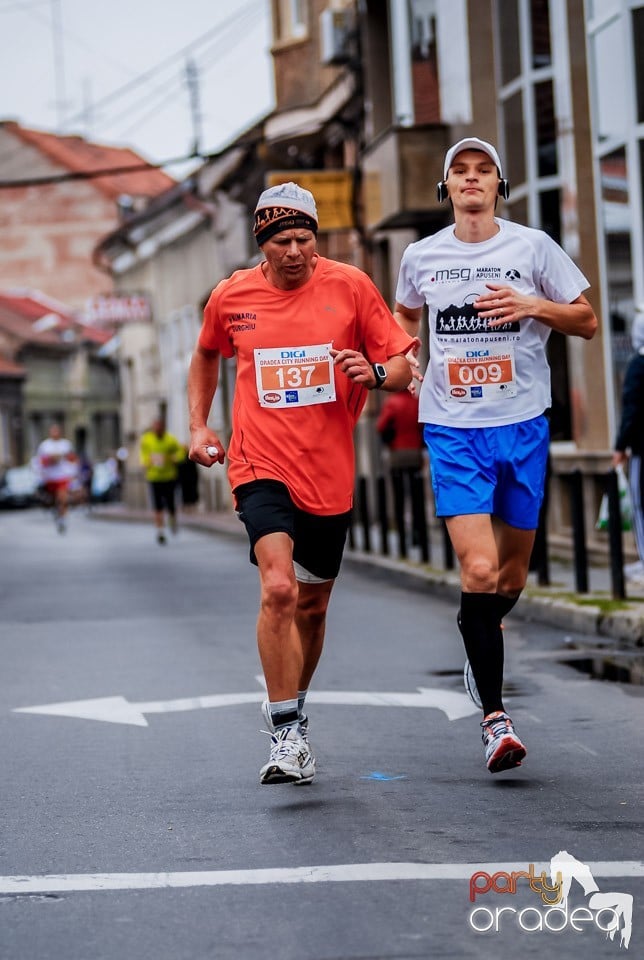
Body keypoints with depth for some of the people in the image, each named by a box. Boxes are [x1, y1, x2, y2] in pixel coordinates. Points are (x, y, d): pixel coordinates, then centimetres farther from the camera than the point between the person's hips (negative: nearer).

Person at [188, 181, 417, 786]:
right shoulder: (231, 297, 2)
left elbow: (403, 365, 2)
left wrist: (376, 373, -20)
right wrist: (198, 425, 13)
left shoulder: (350, 287, -2)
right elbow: (206, 355, 23)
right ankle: (286, 735, -17)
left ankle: (293, 712, 39)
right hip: (261, 467, -2)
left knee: (311, 606, 14)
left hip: (330, 474, 2)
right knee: (277, 588, -23)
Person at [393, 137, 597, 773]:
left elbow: (587, 322, 3)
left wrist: (535, 306, -14)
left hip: (523, 423, 1)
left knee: (512, 576, 10)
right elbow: (403, 318, 24)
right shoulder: (420, 257, 4)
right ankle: (494, 716, -9)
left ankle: (480, 654, 44)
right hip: (452, 429, -1)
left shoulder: (531, 246, -1)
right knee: (479, 570, -16)